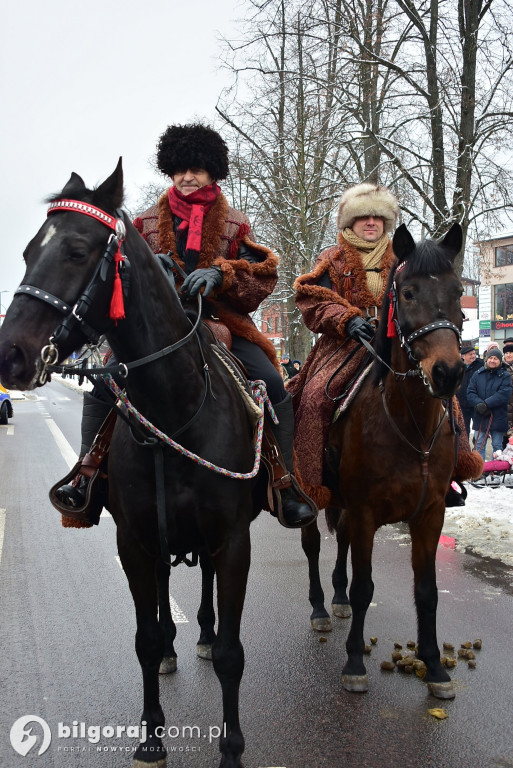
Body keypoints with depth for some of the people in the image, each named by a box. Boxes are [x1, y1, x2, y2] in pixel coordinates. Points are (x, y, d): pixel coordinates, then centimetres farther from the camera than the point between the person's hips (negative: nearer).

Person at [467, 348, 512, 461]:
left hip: (497, 418, -3)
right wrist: (479, 404, -20)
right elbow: (470, 393, -2)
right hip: (480, 418, 3)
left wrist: (486, 404, -21)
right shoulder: (477, 374, 6)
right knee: (479, 446, 9)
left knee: (497, 446, 7)